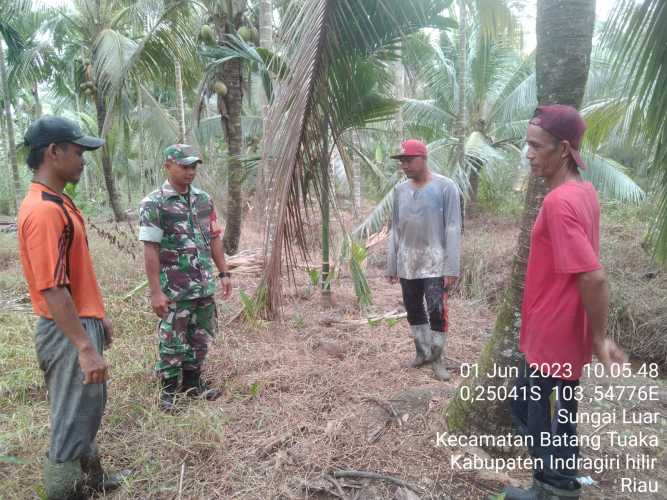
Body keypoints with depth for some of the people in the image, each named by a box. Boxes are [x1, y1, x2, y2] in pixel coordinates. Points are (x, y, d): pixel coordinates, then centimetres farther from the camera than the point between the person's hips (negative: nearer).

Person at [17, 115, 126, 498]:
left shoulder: (59, 202, 10)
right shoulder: (44, 211, -23)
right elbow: (52, 289, -26)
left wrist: (99, 317, 20)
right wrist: (85, 347, -25)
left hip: (83, 322, 10)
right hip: (68, 333, -10)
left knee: (88, 410, 24)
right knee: (73, 421, 3)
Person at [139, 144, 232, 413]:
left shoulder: (204, 199, 6)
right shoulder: (153, 203, -12)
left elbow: (214, 238, 11)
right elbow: (150, 250, -15)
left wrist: (224, 273, 7)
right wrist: (156, 291, -18)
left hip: (205, 285, 6)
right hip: (175, 289, -6)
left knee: (201, 337, 15)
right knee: (172, 342, 7)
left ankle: (192, 382, 33)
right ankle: (168, 390, 24)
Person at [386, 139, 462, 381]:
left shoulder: (445, 187, -8)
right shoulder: (399, 190, 6)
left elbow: (453, 229, -10)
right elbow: (395, 229, 10)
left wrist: (452, 269, -14)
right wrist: (391, 265, 9)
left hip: (435, 264, -5)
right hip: (407, 265, 5)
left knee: (437, 312, -5)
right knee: (413, 311, 13)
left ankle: (437, 359, 13)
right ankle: (422, 352, 30)